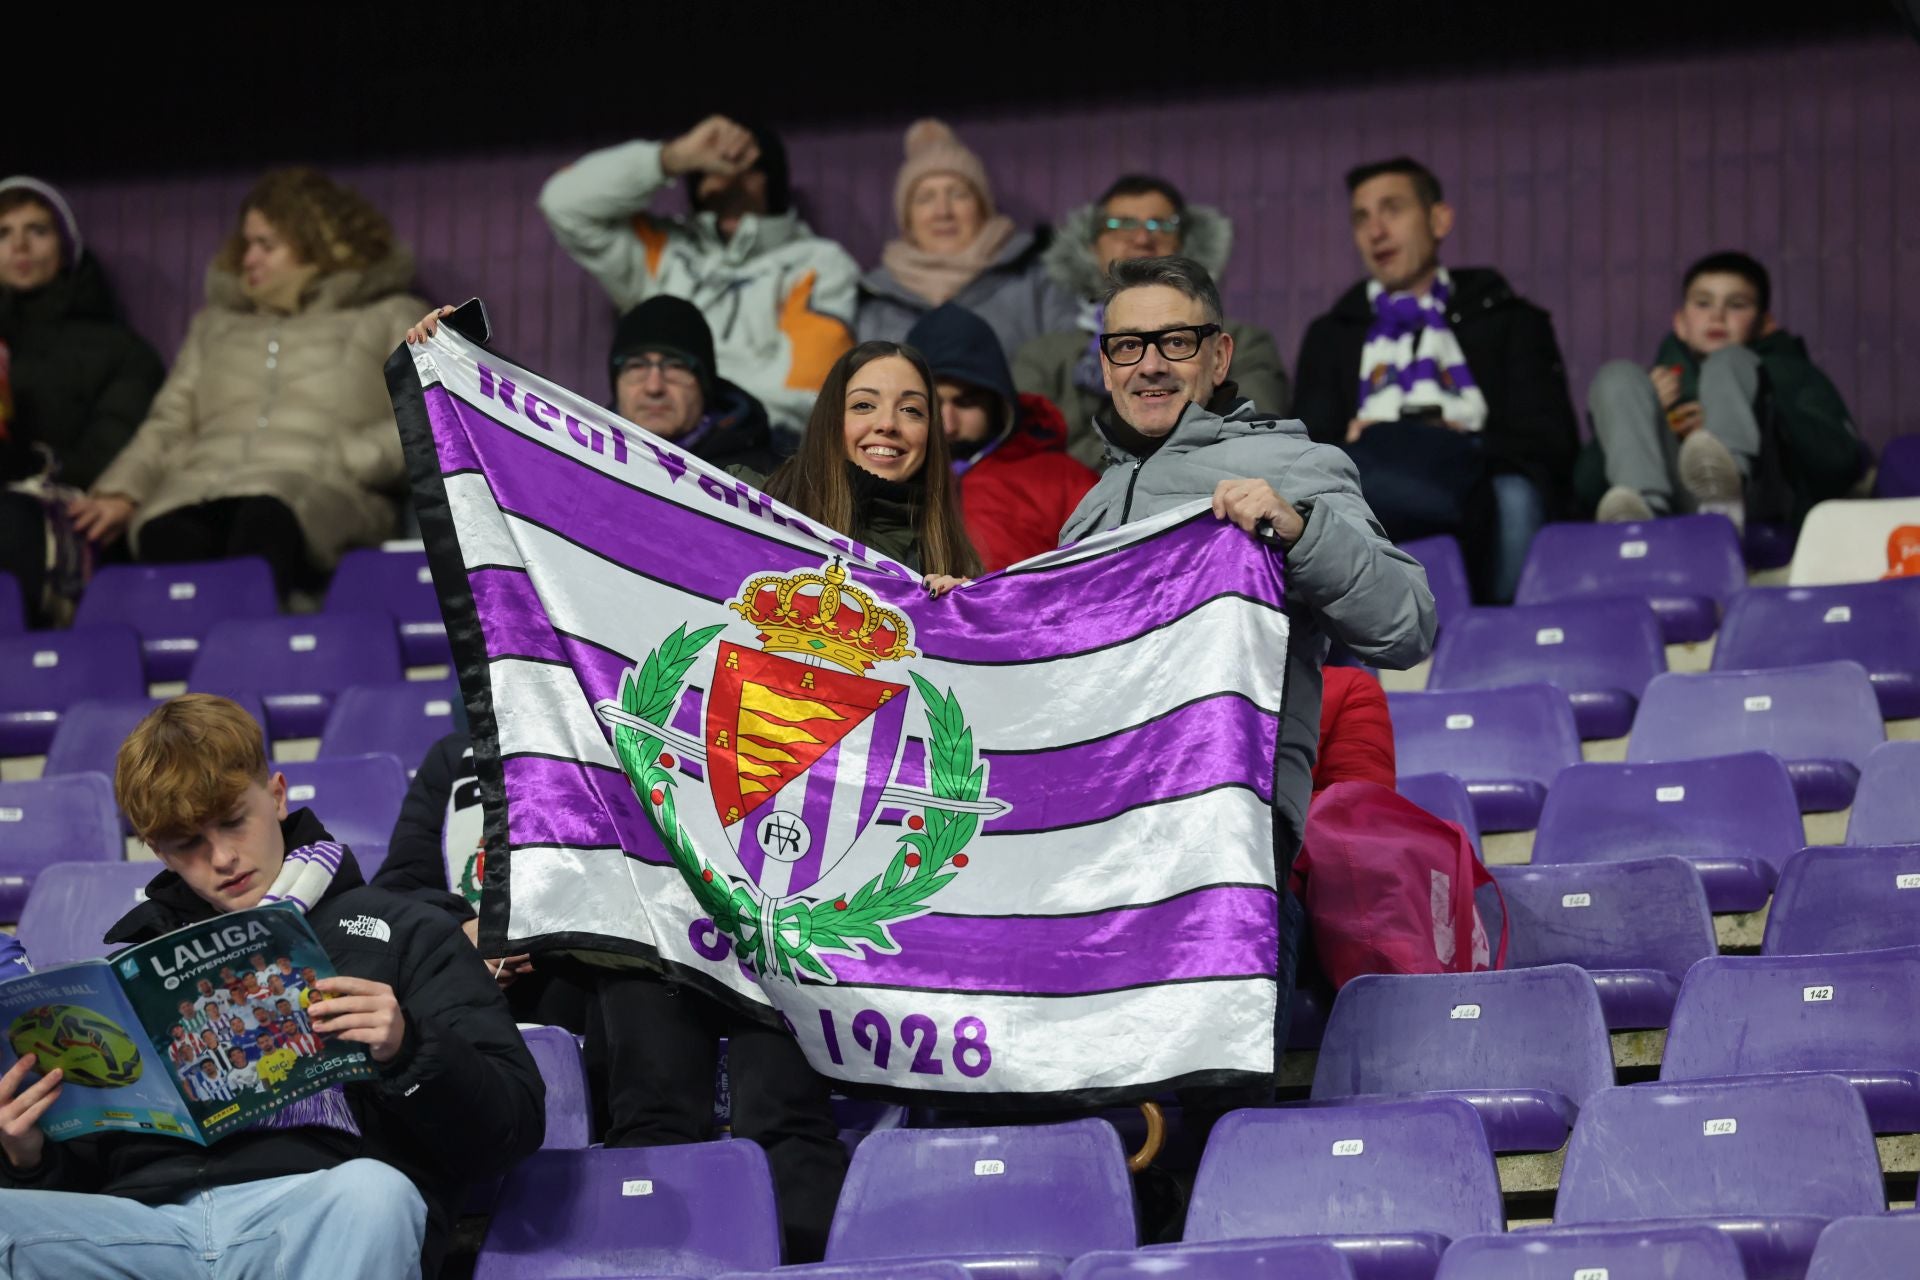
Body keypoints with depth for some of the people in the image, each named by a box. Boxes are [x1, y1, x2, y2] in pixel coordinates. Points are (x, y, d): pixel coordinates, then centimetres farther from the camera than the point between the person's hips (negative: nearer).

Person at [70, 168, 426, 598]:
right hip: (199, 491, 3)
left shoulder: (390, 317, 21)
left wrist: (339, 459, -8)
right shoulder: (216, 324, 35)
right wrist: (121, 492, 6)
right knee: (169, 537, -37)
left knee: (266, 520, -42)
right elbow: (169, 424, 25)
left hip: (320, 495, -3)